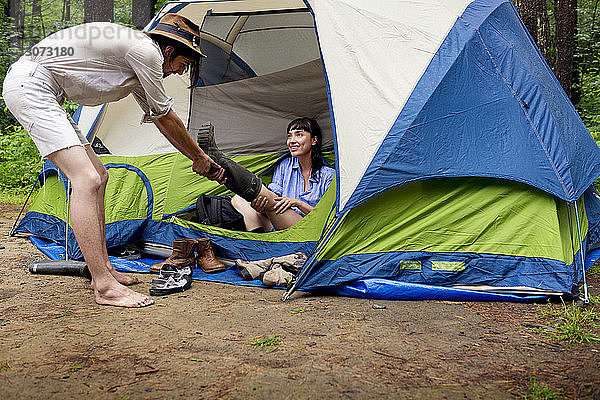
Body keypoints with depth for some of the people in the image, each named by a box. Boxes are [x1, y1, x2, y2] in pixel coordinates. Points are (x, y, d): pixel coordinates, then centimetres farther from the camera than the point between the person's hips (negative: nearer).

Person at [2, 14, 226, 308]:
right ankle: (105, 287, -18)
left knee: (98, 175, 11)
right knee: (87, 180, -19)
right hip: (29, 84, -11)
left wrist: (199, 160, 35)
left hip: (43, 94, 11)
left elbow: (158, 119, 28)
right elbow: (167, 119, -2)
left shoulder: (136, 67, 18)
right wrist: (200, 158, 13)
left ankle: (103, 269, 17)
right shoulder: (146, 50, -11)